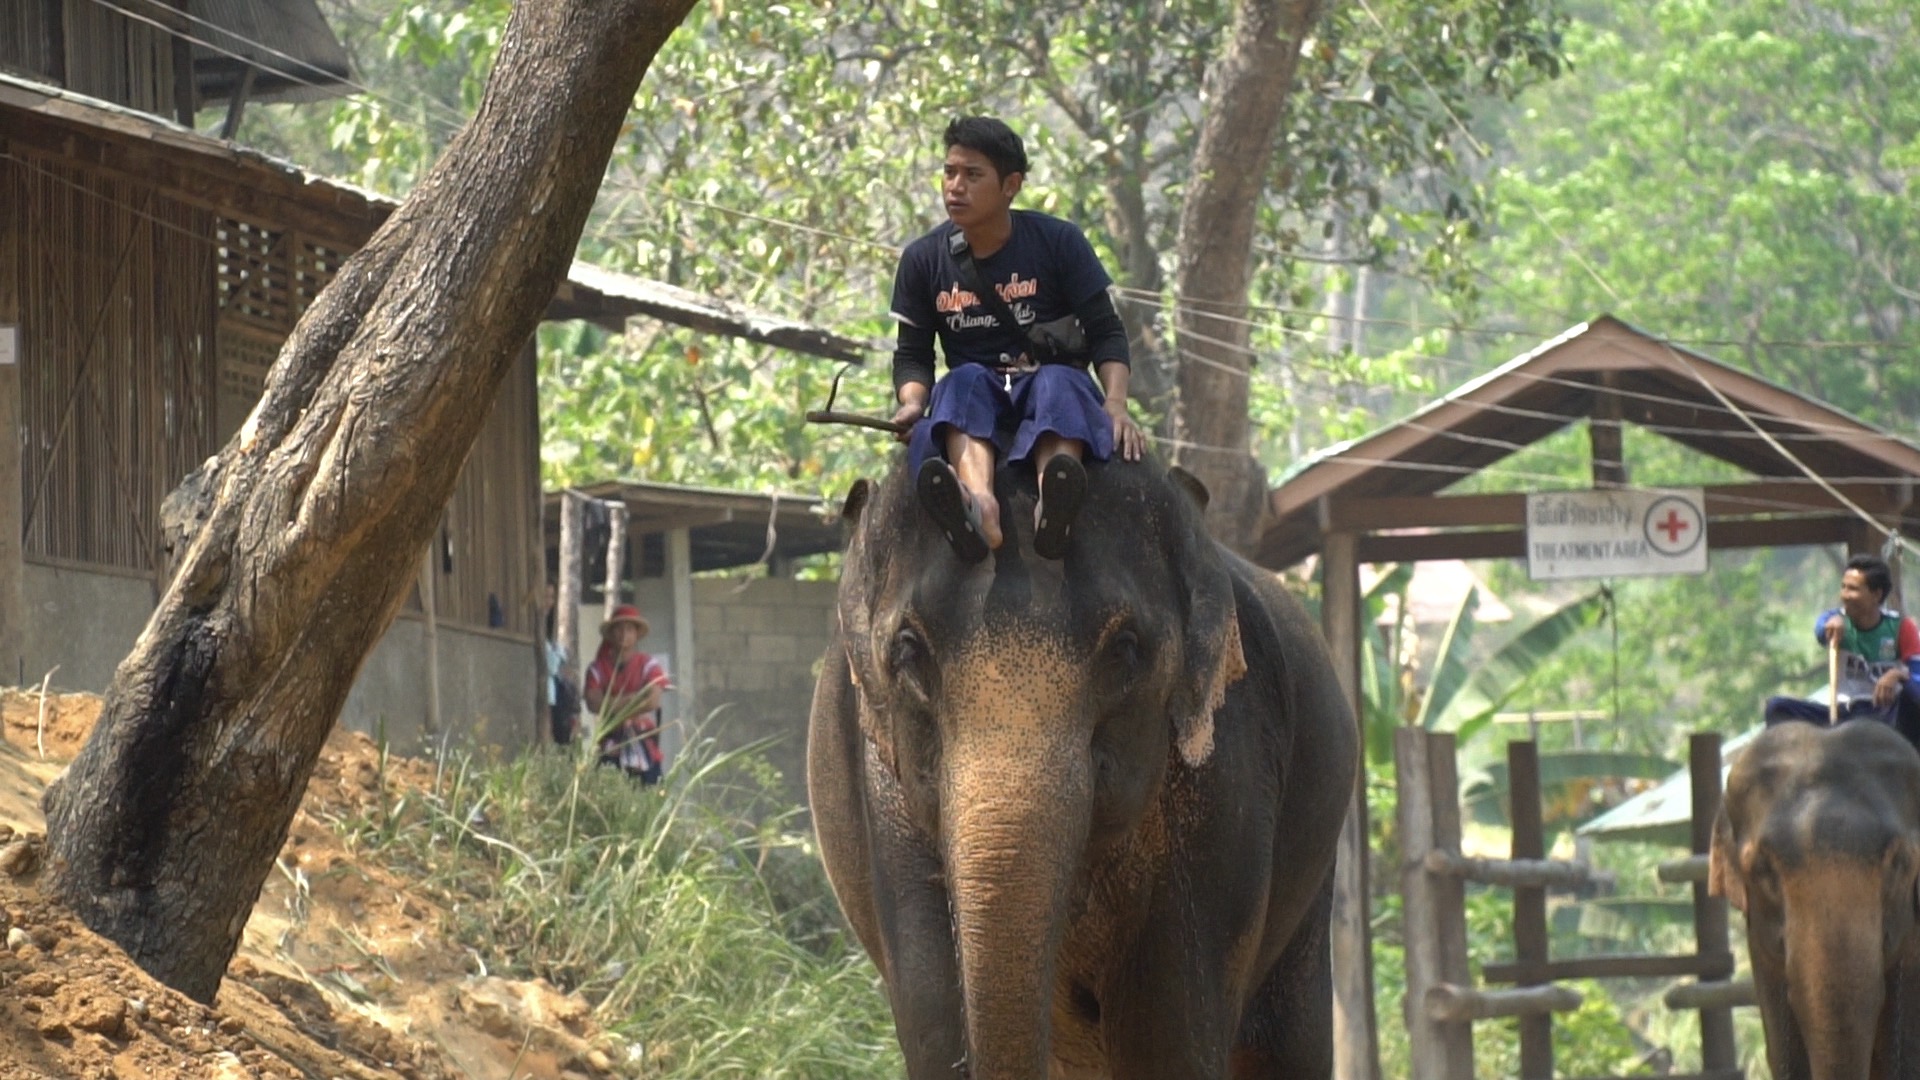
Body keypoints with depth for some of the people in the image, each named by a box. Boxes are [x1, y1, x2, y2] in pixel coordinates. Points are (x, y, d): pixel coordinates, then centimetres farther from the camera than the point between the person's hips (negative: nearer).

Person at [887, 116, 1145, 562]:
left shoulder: (1058, 242, 0)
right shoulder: (923, 259, 6)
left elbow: (1106, 332, -1)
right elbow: (912, 353, 8)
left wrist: (1116, 403, -19)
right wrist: (912, 403, -15)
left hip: (1054, 383, -1)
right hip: (971, 397, 1)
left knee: (1058, 381, -36)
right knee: (965, 380, -34)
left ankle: (1053, 508, -71)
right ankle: (979, 507, -67)